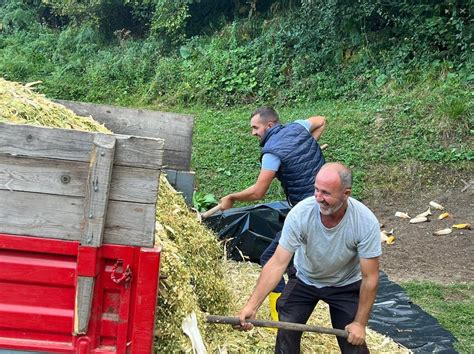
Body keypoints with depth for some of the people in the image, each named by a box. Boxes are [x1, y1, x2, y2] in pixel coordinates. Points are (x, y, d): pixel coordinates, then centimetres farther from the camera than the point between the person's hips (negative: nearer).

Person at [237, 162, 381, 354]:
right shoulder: (300, 214, -32)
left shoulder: (366, 222, -32)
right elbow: (277, 263, -28)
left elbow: (370, 278, -22)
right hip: (304, 279, 1)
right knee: (286, 335, -9)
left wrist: (360, 323, -17)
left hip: (345, 285, 0)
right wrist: (252, 305, -35)